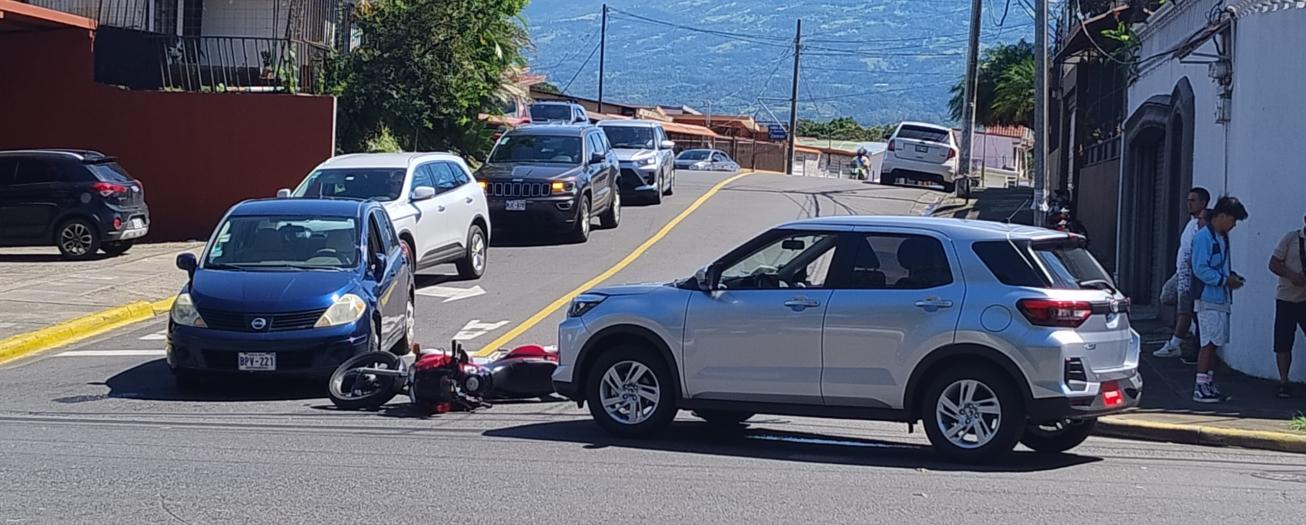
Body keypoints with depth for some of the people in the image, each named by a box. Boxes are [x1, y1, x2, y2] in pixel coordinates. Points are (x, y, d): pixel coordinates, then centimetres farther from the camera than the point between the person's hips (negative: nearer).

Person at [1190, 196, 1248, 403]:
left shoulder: (1222, 237, 16)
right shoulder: (1203, 237, -12)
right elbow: (1201, 270, -18)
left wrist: (1232, 276, 8)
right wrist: (1226, 280, -15)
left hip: (1221, 300, 9)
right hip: (1208, 299, -9)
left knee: (1214, 343, 11)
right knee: (1209, 343, -9)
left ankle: (1209, 385, 16)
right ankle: (1200, 388, -6)